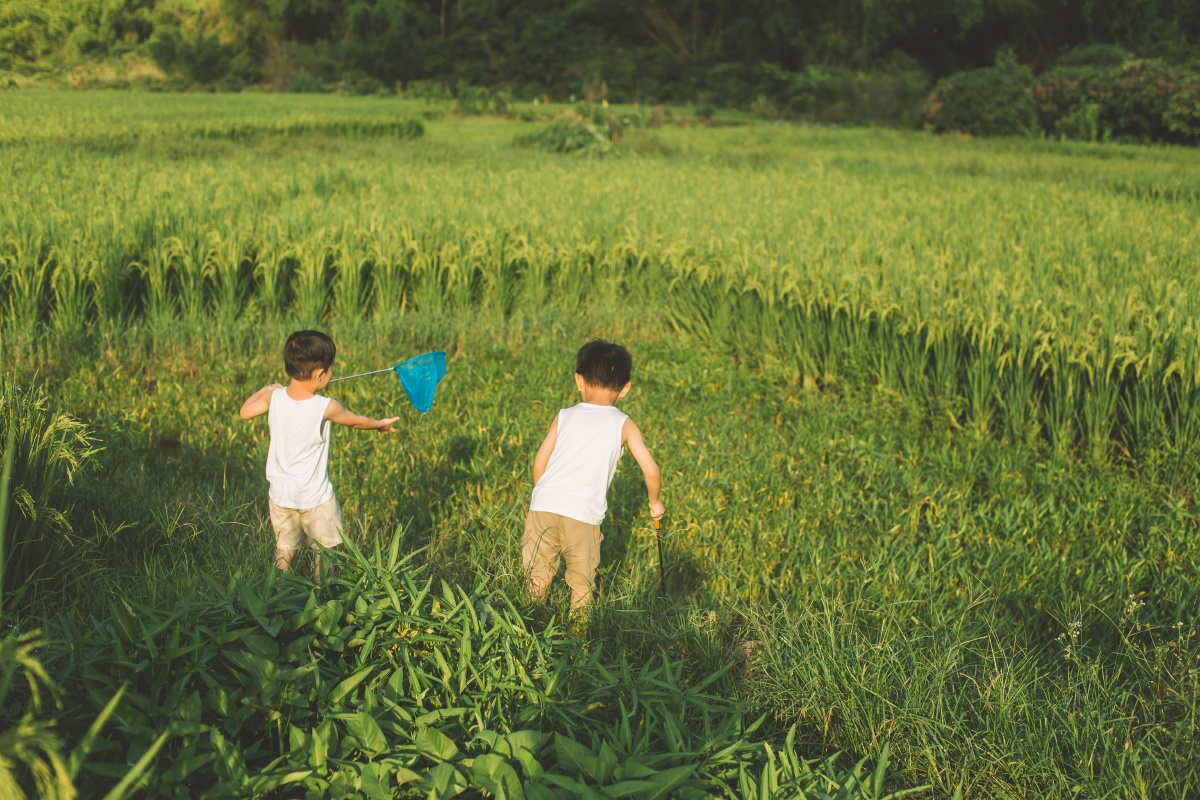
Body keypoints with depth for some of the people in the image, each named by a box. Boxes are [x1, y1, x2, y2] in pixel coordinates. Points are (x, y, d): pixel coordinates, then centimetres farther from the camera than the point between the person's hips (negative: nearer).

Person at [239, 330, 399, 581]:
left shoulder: (274, 397, -10)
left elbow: (245, 411, 9)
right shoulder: (326, 408, -20)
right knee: (325, 549, 14)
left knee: (285, 548, 20)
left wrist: (265, 390, 25)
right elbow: (355, 421, -1)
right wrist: (381, 424, 18)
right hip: (315, 497, -4)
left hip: (280, 493, 5)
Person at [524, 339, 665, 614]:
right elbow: (651, 471, 4)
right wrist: (654, 502, 23)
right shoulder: (624, 425, 6)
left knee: (538, 576, 17)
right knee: (582, 585, 13)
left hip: (544, 506, 2)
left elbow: (539, 462, 11)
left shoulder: (564, 417, 11)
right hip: (583, 514, -2)